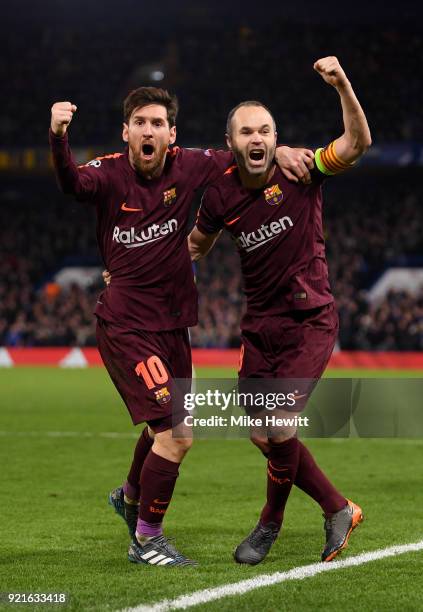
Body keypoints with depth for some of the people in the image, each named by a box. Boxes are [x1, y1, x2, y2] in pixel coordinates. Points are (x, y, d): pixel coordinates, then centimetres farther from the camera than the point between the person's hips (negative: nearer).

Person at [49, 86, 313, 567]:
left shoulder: (186, 167, -1)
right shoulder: (110, 173, -15)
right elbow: (73, 183, -36)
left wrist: (278, 152, -7)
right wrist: (58, 137, -56)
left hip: (173, 324, 7)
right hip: (125, 325, -7)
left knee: (164, 427, 26)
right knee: (176, 436, -16)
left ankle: (130, 497, 55)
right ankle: (146, 540, 3)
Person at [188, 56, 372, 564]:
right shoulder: (220, 195, 1)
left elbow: (358, 143, -23)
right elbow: (195, 245, 18)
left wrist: (342, 86, -36)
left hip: (309, 320, -5)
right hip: (259, 325, 5)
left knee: (281, 429, -13)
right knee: (263, 436, 4)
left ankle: (270, 523, 12)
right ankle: (338, 510, 22)